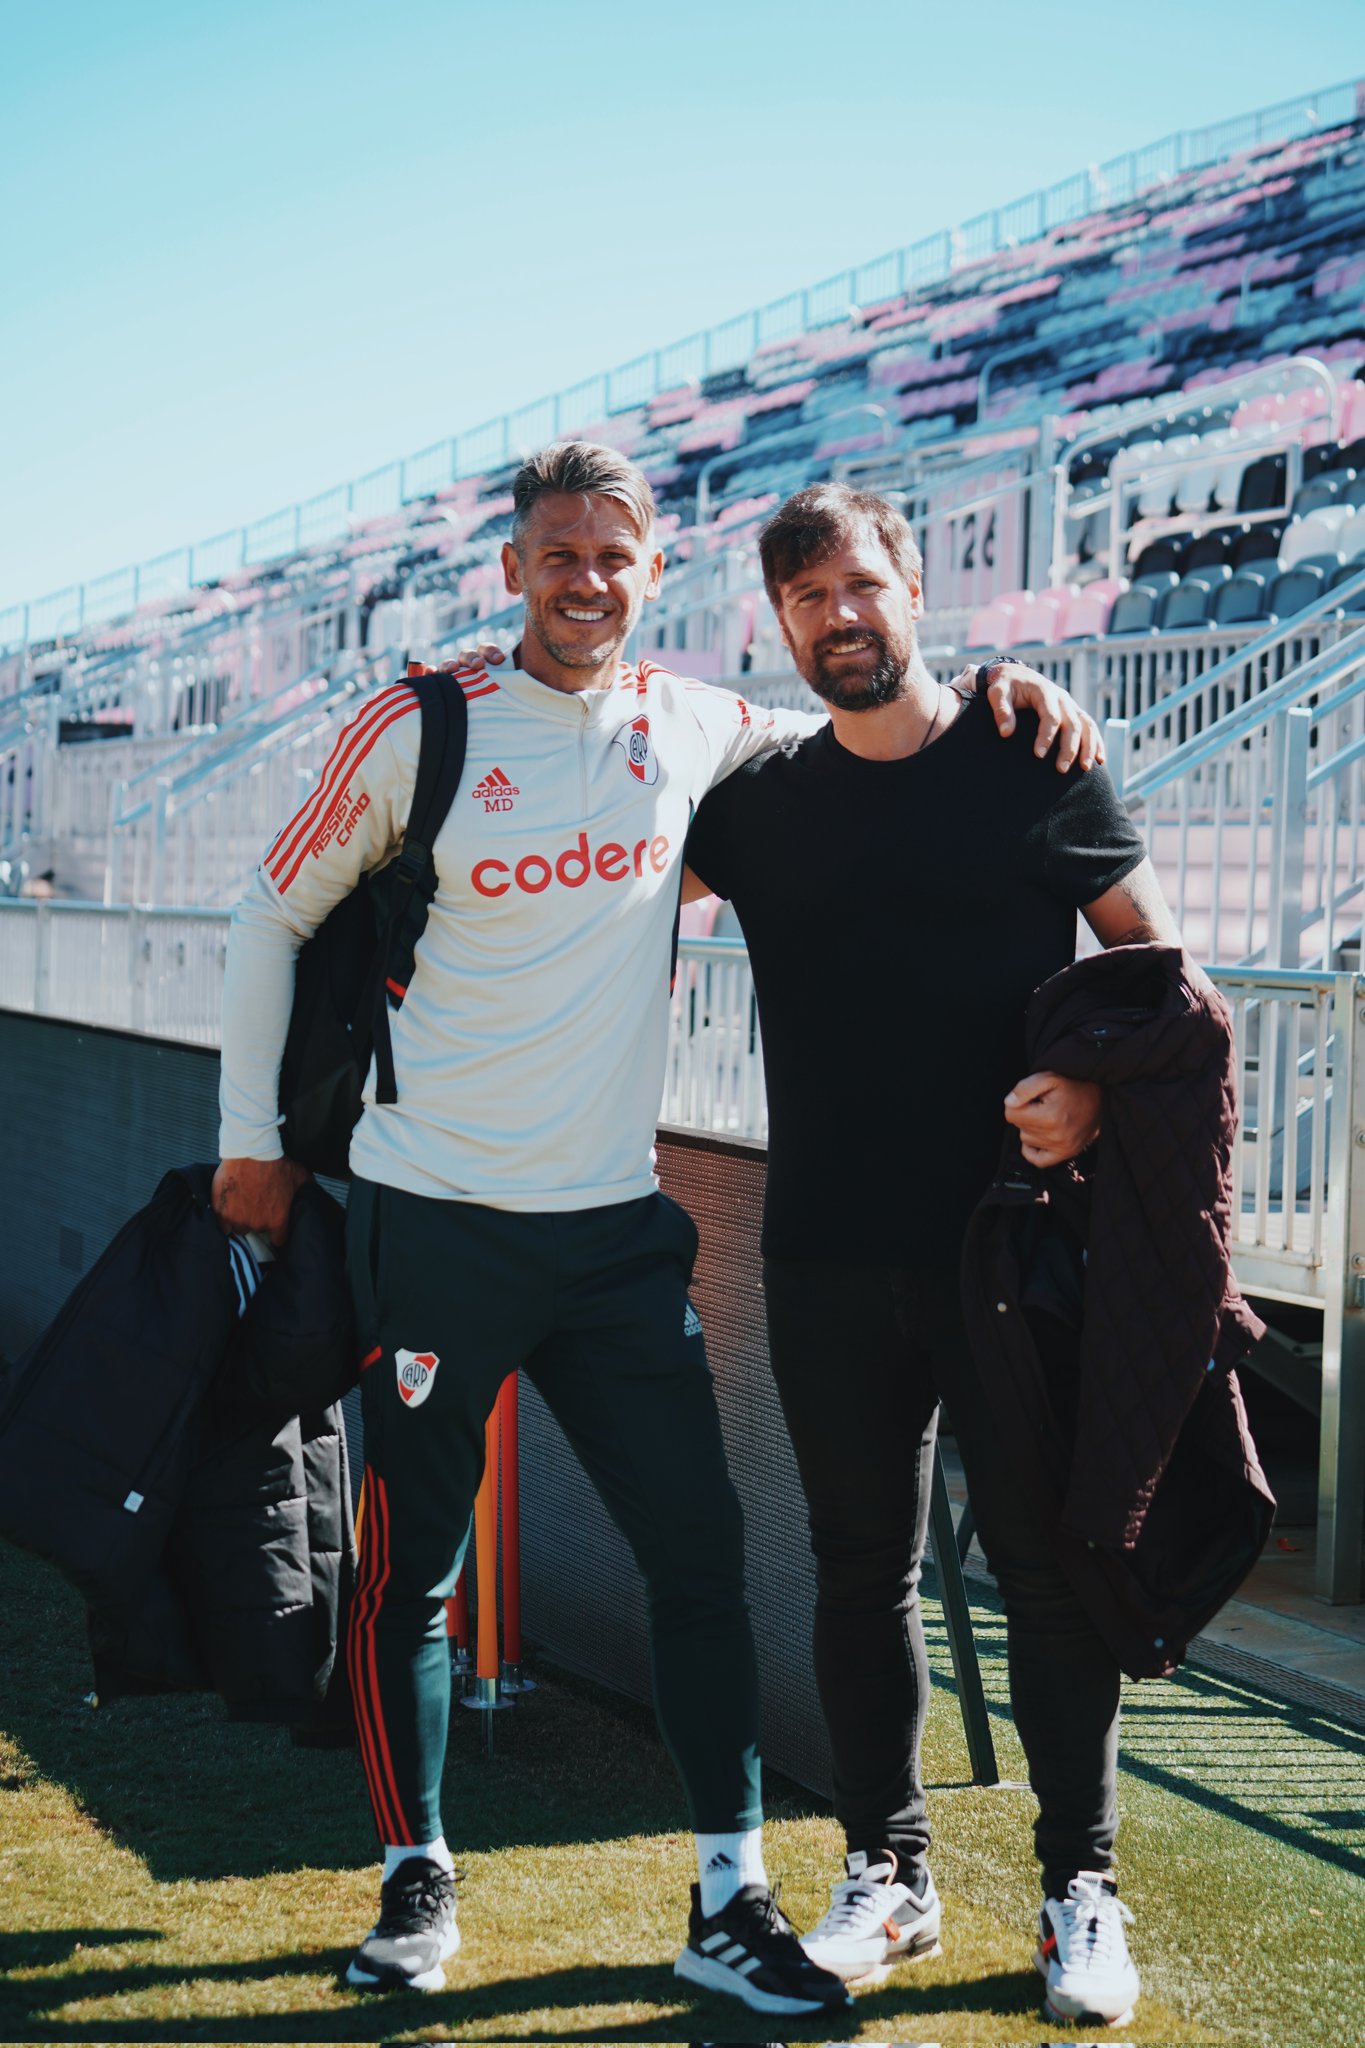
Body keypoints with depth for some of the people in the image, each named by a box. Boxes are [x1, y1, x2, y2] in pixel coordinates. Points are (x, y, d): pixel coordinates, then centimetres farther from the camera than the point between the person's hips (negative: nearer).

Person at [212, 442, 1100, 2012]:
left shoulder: (691, 728, 4)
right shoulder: (420, 727, -4)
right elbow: (275, 913, 6)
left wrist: (996, 688, 1)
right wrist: (252, 1140, 4)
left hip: (615, 1221, 3)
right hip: (434, 1219, -2)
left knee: (699, 1546, 1)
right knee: (409, 1568, 5)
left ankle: (729, 1899, 12)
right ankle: (416, 1875, 23)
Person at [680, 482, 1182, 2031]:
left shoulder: (1031, 762, 1)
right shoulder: (759, 801, 8)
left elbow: (1152, 957, 4)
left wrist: (1093, 1084, -14)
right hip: (829, 1256, 3)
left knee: (1045, 1557, 2)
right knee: (861, 1565, 10)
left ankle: (1081, 1888, 14)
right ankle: (886, 1873, 23)